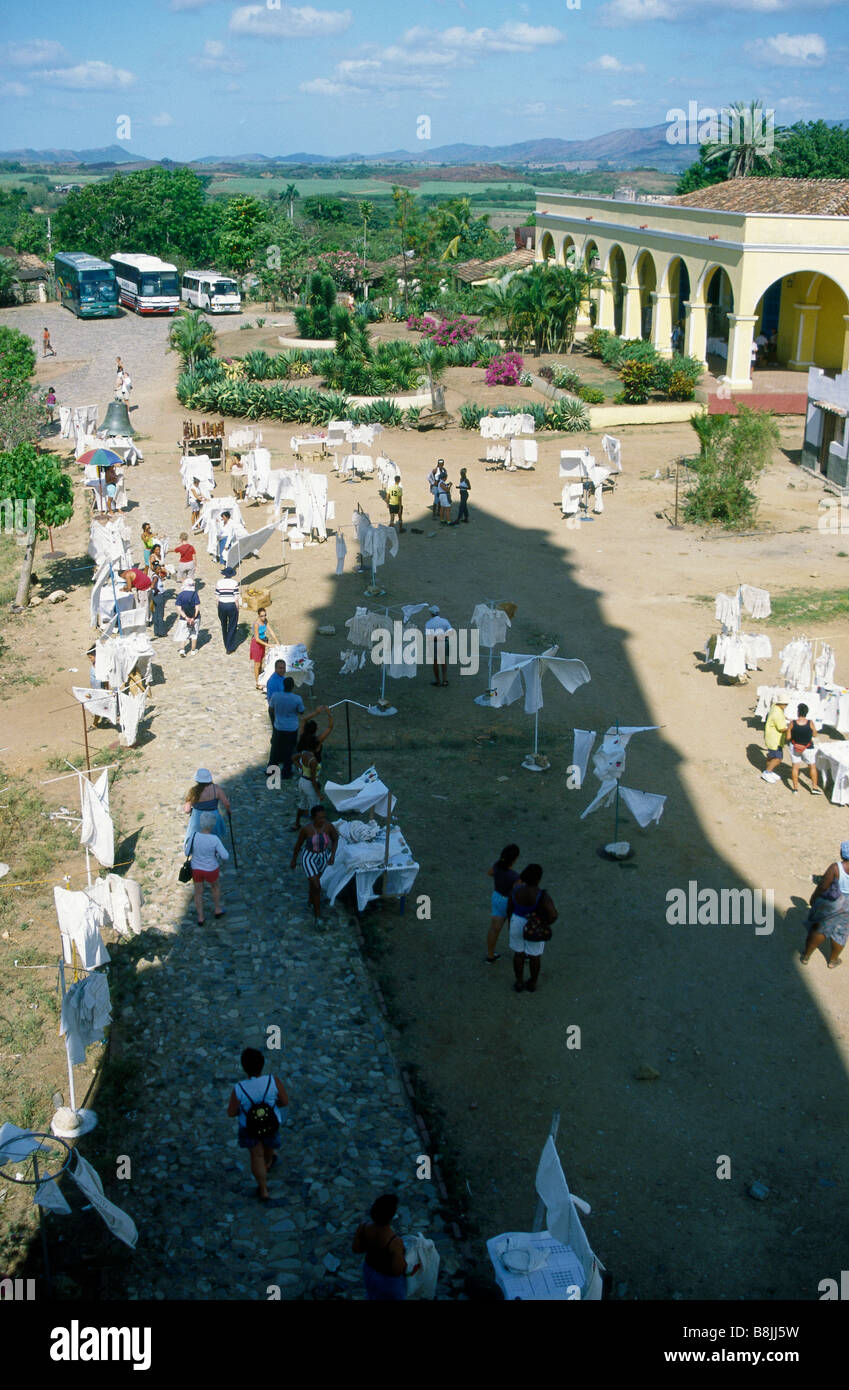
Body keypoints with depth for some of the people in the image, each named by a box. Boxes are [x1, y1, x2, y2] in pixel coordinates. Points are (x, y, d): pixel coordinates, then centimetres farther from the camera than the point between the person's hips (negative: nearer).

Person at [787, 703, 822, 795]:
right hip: (808, 749, 0)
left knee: (795, 766, 15)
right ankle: (814, 787, 21)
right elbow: (814, 734, -6)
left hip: (794, 747, 0)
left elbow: (788, 737, -13)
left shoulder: (793, 723, -20)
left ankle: (795, 787, 20)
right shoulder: (810, 723, -21)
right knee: (812, 766, 17)